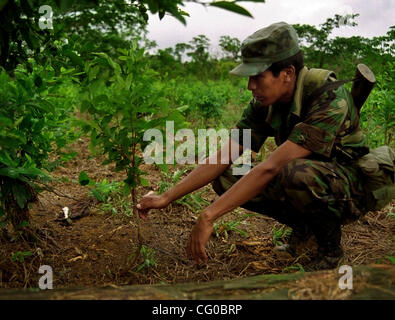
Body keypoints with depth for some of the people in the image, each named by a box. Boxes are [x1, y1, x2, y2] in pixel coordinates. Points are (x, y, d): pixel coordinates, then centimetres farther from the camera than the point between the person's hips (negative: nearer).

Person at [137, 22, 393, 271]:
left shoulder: (329, 98, -29)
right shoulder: (264, 104, -7)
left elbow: (271, 167, -37)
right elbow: (222, 158, -9)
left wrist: (208, 217, -37)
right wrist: (166, 198, -15)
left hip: (352, 188, -6)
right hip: (306, 183, 7)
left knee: (297, 173, -40)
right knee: (226, 178, -11)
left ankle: (330, 244, -9)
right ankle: (303, 225, 5)